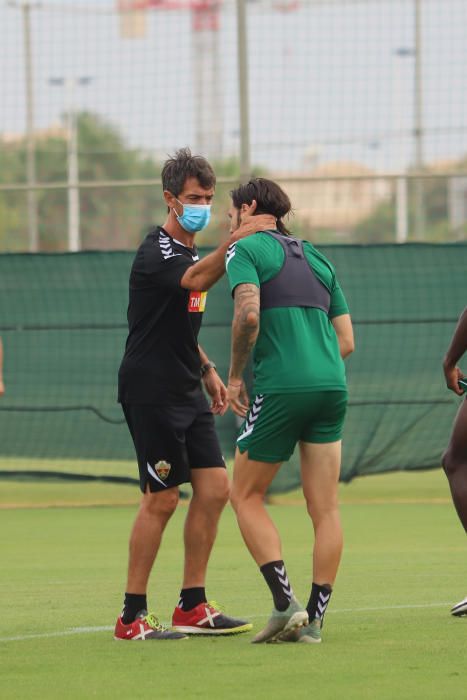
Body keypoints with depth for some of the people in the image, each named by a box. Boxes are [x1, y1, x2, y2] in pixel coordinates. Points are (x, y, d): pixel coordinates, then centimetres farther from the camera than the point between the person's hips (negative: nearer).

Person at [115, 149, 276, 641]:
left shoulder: (190, 251, 16)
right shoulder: (156, 253, -14)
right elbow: (196, 280, -37)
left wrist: (207, 370, 20)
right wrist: (234, 242, -50)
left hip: (185, 391, 9)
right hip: (151, 391, -9)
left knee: (214, 488, 3)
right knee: (162, 498, -8)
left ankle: (192, 606, 10)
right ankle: (132, 617, -1)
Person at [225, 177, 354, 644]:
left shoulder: (245, 249, 2)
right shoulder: (315, 257, 21)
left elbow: (248, 314, -16)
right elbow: (347, 340, 18)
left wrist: (235, 375, -5)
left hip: (279, 389, -6)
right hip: (331, 383, 6)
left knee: (246, 497, 7)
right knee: (325, 509, 6)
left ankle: (285, 604, -6)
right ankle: (314, 619, 6)